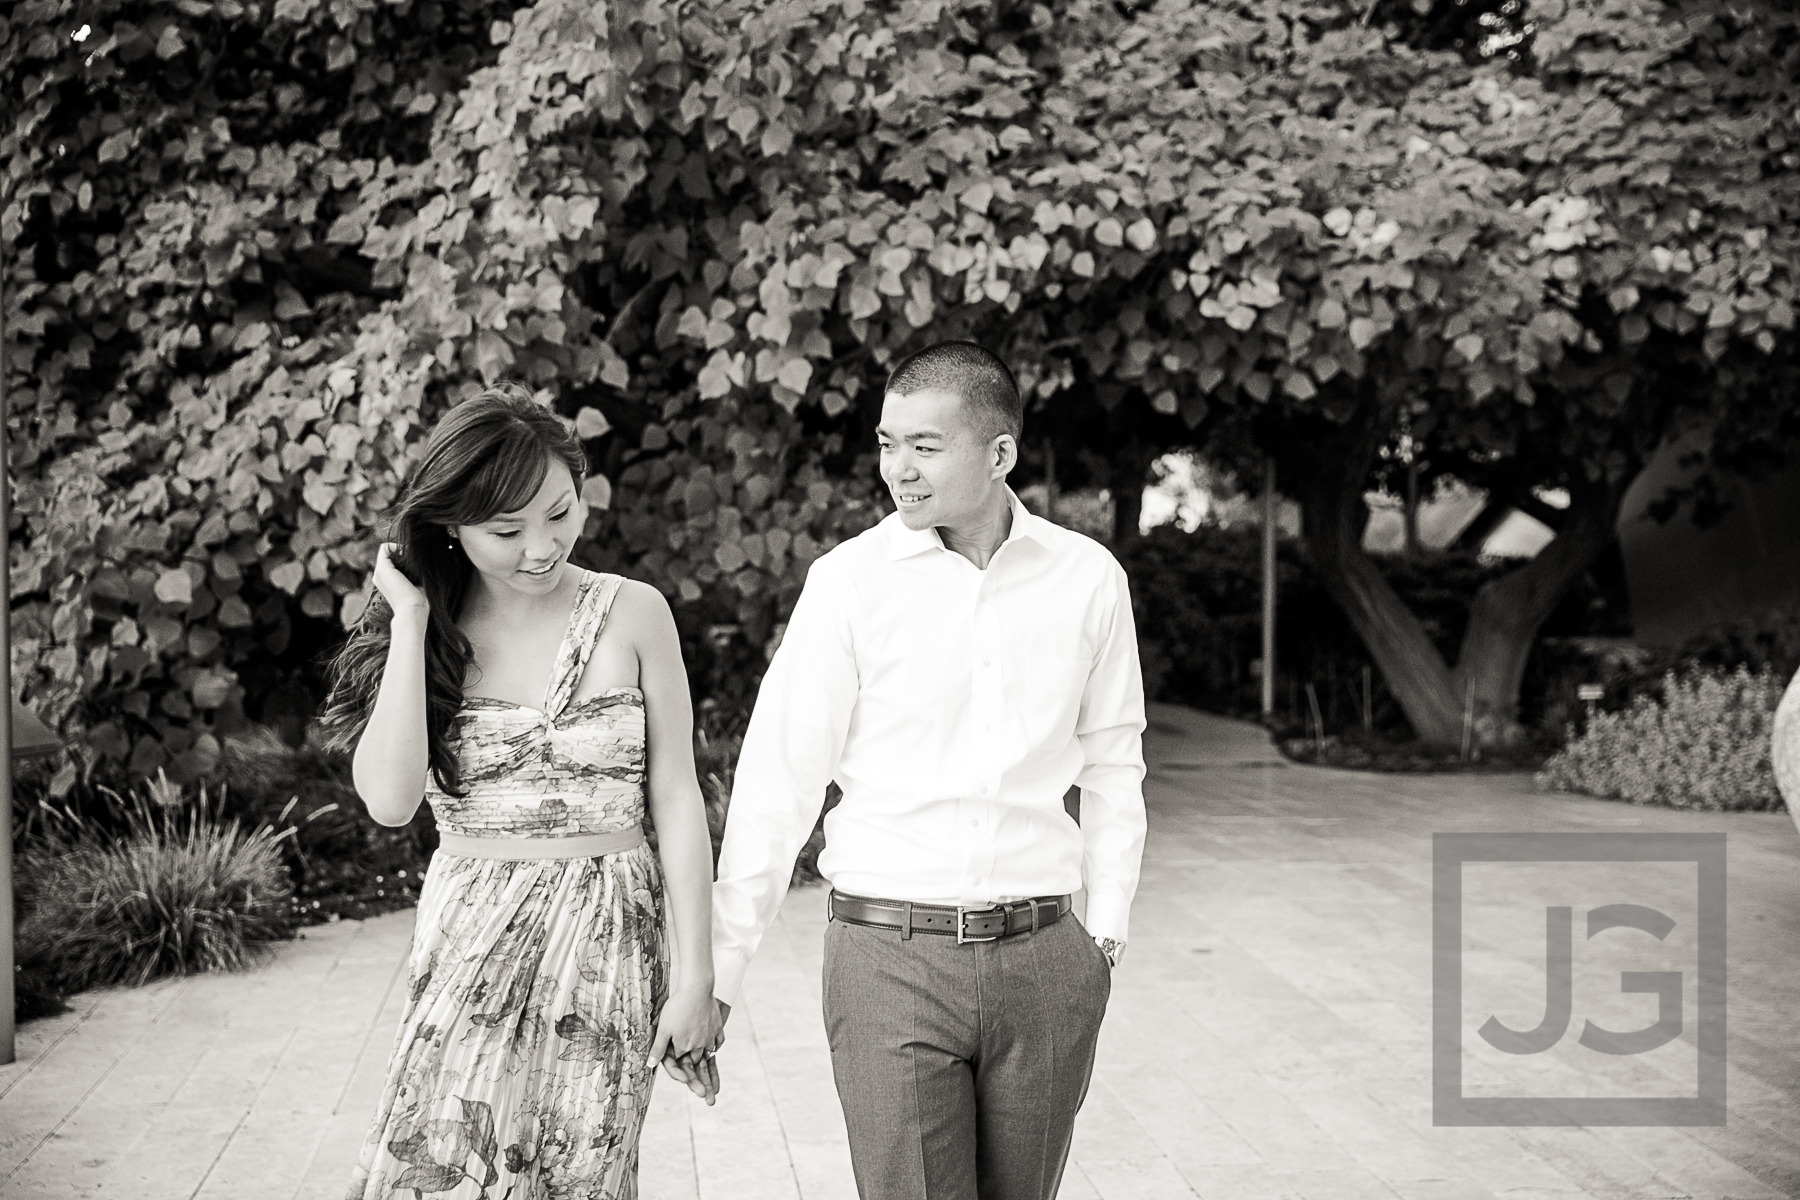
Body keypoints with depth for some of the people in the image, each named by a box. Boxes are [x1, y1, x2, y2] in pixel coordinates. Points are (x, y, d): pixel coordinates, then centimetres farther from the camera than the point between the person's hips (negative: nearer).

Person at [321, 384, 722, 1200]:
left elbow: (676, 801, 1)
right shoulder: (430, 634, 2)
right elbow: (390, 799, -13)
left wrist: (695, 973, -2)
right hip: (468, 948, 1)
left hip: (607, 948, -1)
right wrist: (411, 624, -10)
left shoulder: (632, 615, -1)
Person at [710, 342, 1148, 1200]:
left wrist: (1107, 928, 8)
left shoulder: (1088, 578, 2)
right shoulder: (850, 581, -5)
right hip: (890, 958, -2)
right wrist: (719, 969, -3)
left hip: (1042, 959, 2)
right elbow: (777, 781, -3)